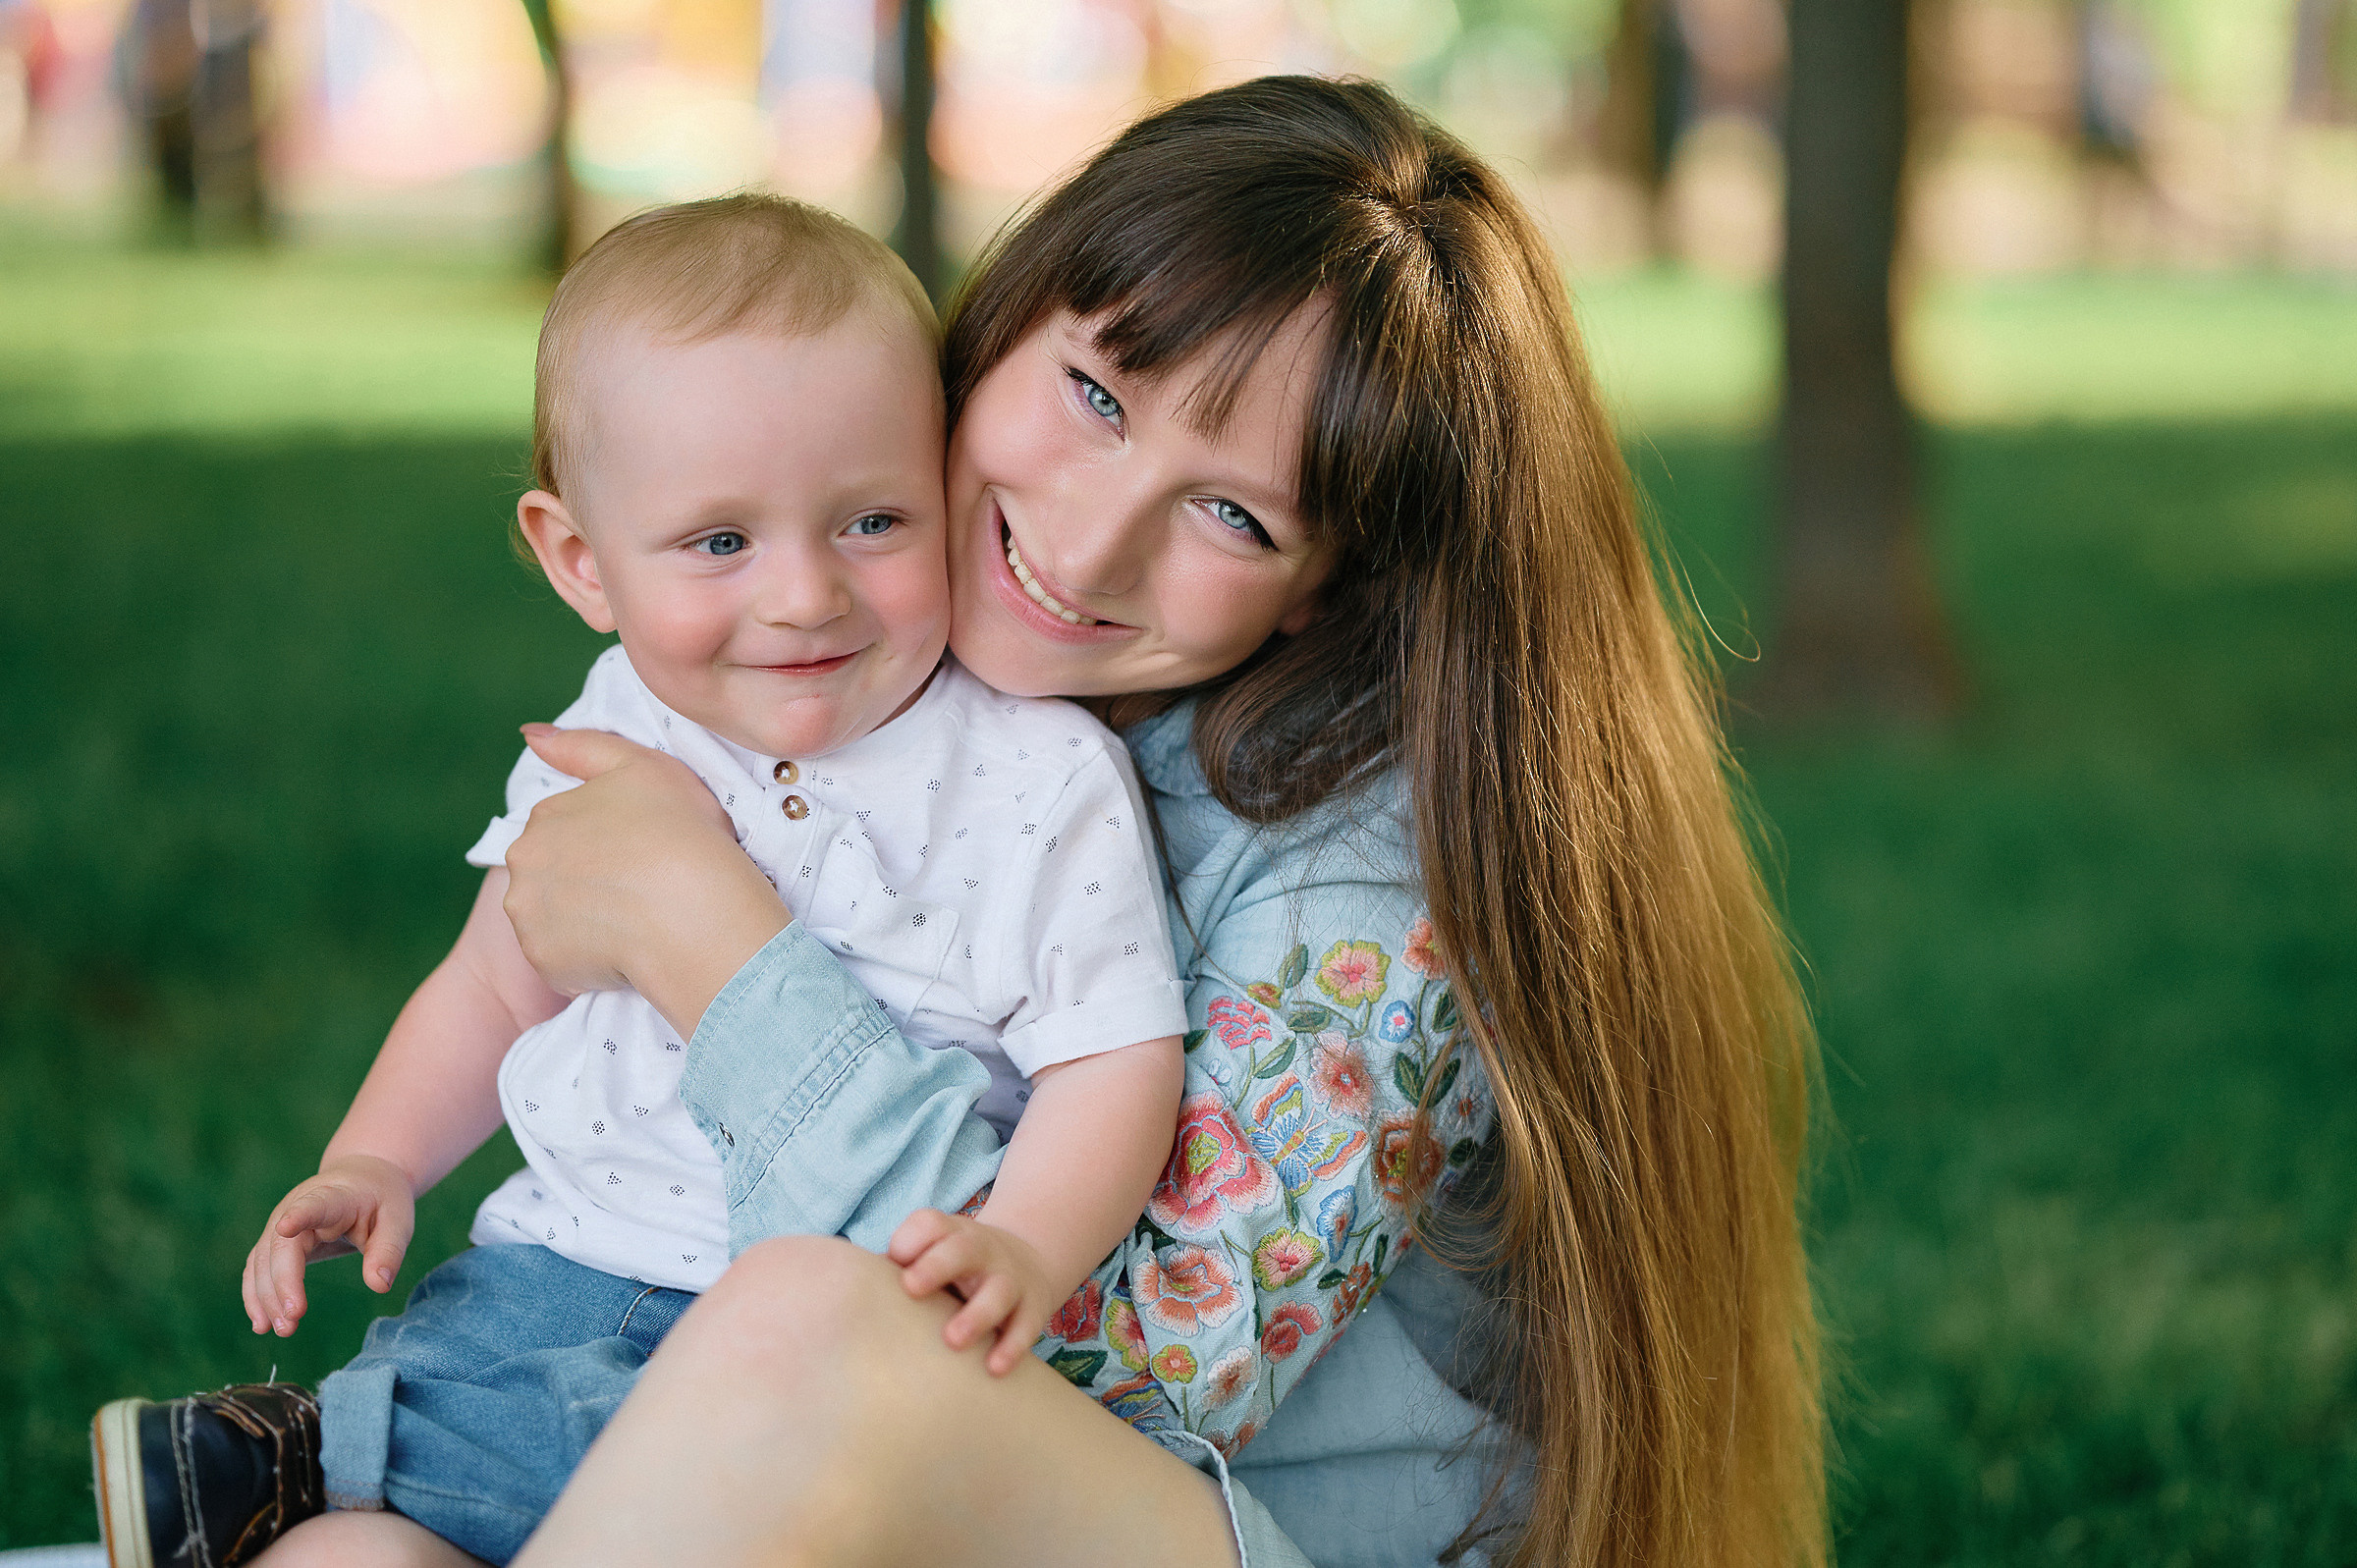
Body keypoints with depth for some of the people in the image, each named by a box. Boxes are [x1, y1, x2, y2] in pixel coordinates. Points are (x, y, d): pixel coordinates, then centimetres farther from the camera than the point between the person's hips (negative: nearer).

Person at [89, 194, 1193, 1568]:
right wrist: (376, 1163, 4)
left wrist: (1025, 1252, -28)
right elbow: (499, 991, 19)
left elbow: (1115, 1060, -9)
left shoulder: (1044, 780, -9)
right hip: (567, 1267, 3)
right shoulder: (603, 754, 5)